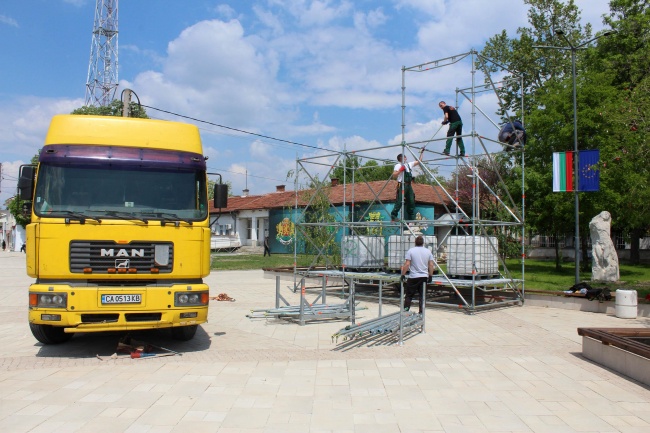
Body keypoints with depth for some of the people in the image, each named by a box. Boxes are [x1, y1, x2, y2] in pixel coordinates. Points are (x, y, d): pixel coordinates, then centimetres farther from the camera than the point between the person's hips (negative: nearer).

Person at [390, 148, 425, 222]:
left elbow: (419, 161, 27)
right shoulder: (398, 165, 0)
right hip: (402, 185, -7)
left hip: (409, 185, 7)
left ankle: (411, 218, 11)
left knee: (411, 202, 6)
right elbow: (393, 176, -9)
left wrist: (421, 153, 26)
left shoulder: (409, 164, 19)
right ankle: (393, 216, -11)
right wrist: (400, 170, -17)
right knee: (399, 201, -13)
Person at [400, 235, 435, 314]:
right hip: (424, 277, 3)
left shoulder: (411, 251, -6)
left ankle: (405, 310, 4)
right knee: (422, 296, 8)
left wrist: (403, 274, -6)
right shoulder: (428, 251, 5)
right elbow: (431, 265, 3)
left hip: (413, 277, -3)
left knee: (409, 295, 5)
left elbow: (407, 264, -11)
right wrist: (430, 275, 10)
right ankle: (421, 313, 9)